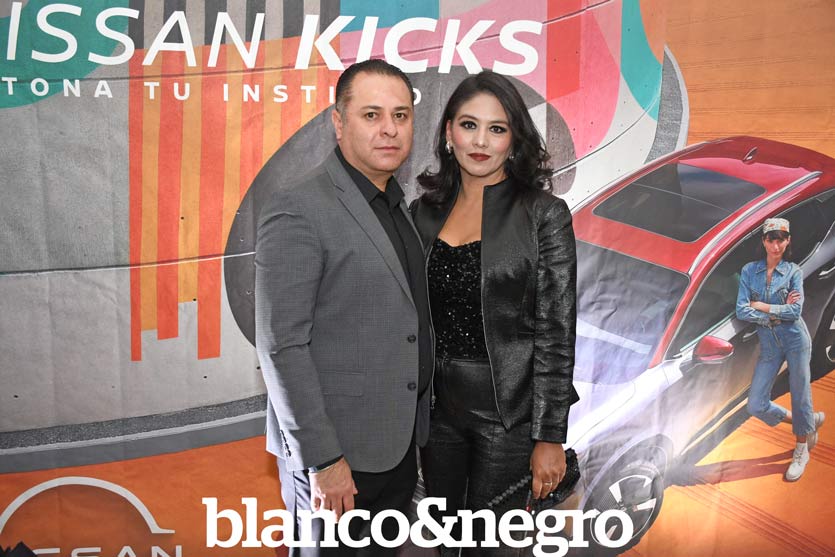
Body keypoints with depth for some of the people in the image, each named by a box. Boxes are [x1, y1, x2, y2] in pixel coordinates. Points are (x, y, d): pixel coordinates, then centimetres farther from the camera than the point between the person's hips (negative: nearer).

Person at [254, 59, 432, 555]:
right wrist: (322, 458, -19)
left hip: (398, 443, 7)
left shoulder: (400, 208, 9)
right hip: (336, 452, -7)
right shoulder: (298, 211, -16)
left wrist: (416, 426, 11)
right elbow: (281, 346, -19)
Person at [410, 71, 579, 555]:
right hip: (437, 406, 5)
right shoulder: (425, 212, 4)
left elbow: (556, 334, -10)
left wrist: (550, 437, -12)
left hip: (507, 411, -4)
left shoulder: (543, 214, -9)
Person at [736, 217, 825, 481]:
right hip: (769, 345, 3)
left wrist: (761, 306, -9)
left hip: (795, 339, -3)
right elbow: (741, 311, -8)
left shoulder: (794, 271, -2)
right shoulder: (749, 270, 2)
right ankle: (809, 422, 25)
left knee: (800, 397, 5)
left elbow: (795, 311, -13)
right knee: (756, 405, 0)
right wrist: (779, 311, -11)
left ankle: (802, 451, 27)